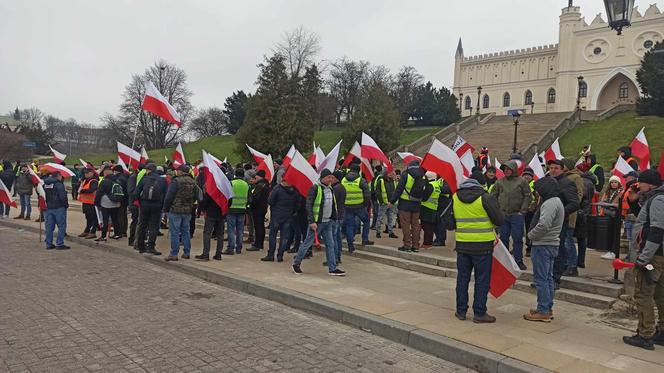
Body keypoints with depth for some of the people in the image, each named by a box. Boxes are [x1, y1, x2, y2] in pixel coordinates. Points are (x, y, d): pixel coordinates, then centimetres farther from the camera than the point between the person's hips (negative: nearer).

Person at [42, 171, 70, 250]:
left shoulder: (45, 184, 9)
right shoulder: (59, 184, -14)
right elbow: (63, 197, -18)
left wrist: (45, 205, 21)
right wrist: (66, 205, -4)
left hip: (47, 208, 7)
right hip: (59, 208, -7)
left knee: (49, 226, 12)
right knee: (62, 226, 0)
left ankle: (49, 244, 16)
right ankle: (59, 244, -2)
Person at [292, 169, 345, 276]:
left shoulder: (330, 188, 11)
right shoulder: (315, 188, -13)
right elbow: (309, 205, -15)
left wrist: (332, 218, 15)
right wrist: (311, 221, -20)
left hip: (328, 222, 7)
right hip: (317, 222, -7)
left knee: (330, 244, 6)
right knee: (307, 243, 1)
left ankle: (332, 268, 12)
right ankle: (296, 264, 16)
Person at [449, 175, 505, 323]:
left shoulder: (455, 198, 4)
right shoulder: (485, 198, -8)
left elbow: (450, 224, 7)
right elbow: (500, 220, -7)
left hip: (462, 244, 4)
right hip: (482, 245, -4)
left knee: (462, 277, 14)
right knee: (482, 279, 5)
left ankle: (461, 311, 19)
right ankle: (479, 313, 9)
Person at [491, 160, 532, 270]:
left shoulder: (522, 181, -1)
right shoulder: (500, 182, 6)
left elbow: (528, 196, -1)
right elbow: (493, 196, 11)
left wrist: (522, 211, -6)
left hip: (517, 215, -3)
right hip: (502, 215, 3)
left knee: (517, 238, 2)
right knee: (503, 238, 9)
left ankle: (519, 260, 12)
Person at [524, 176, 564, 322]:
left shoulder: (550, 203, -18)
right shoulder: (555, 201, 17)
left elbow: (543, 225, -27)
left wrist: (531, 235, -13)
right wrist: (533, 234, 7)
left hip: (543, 245, -11)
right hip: (551, 244, 11)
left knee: (541, 278, -5)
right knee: (548, 277, 16)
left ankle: (543, 311, 0)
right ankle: (548, 308, 25)